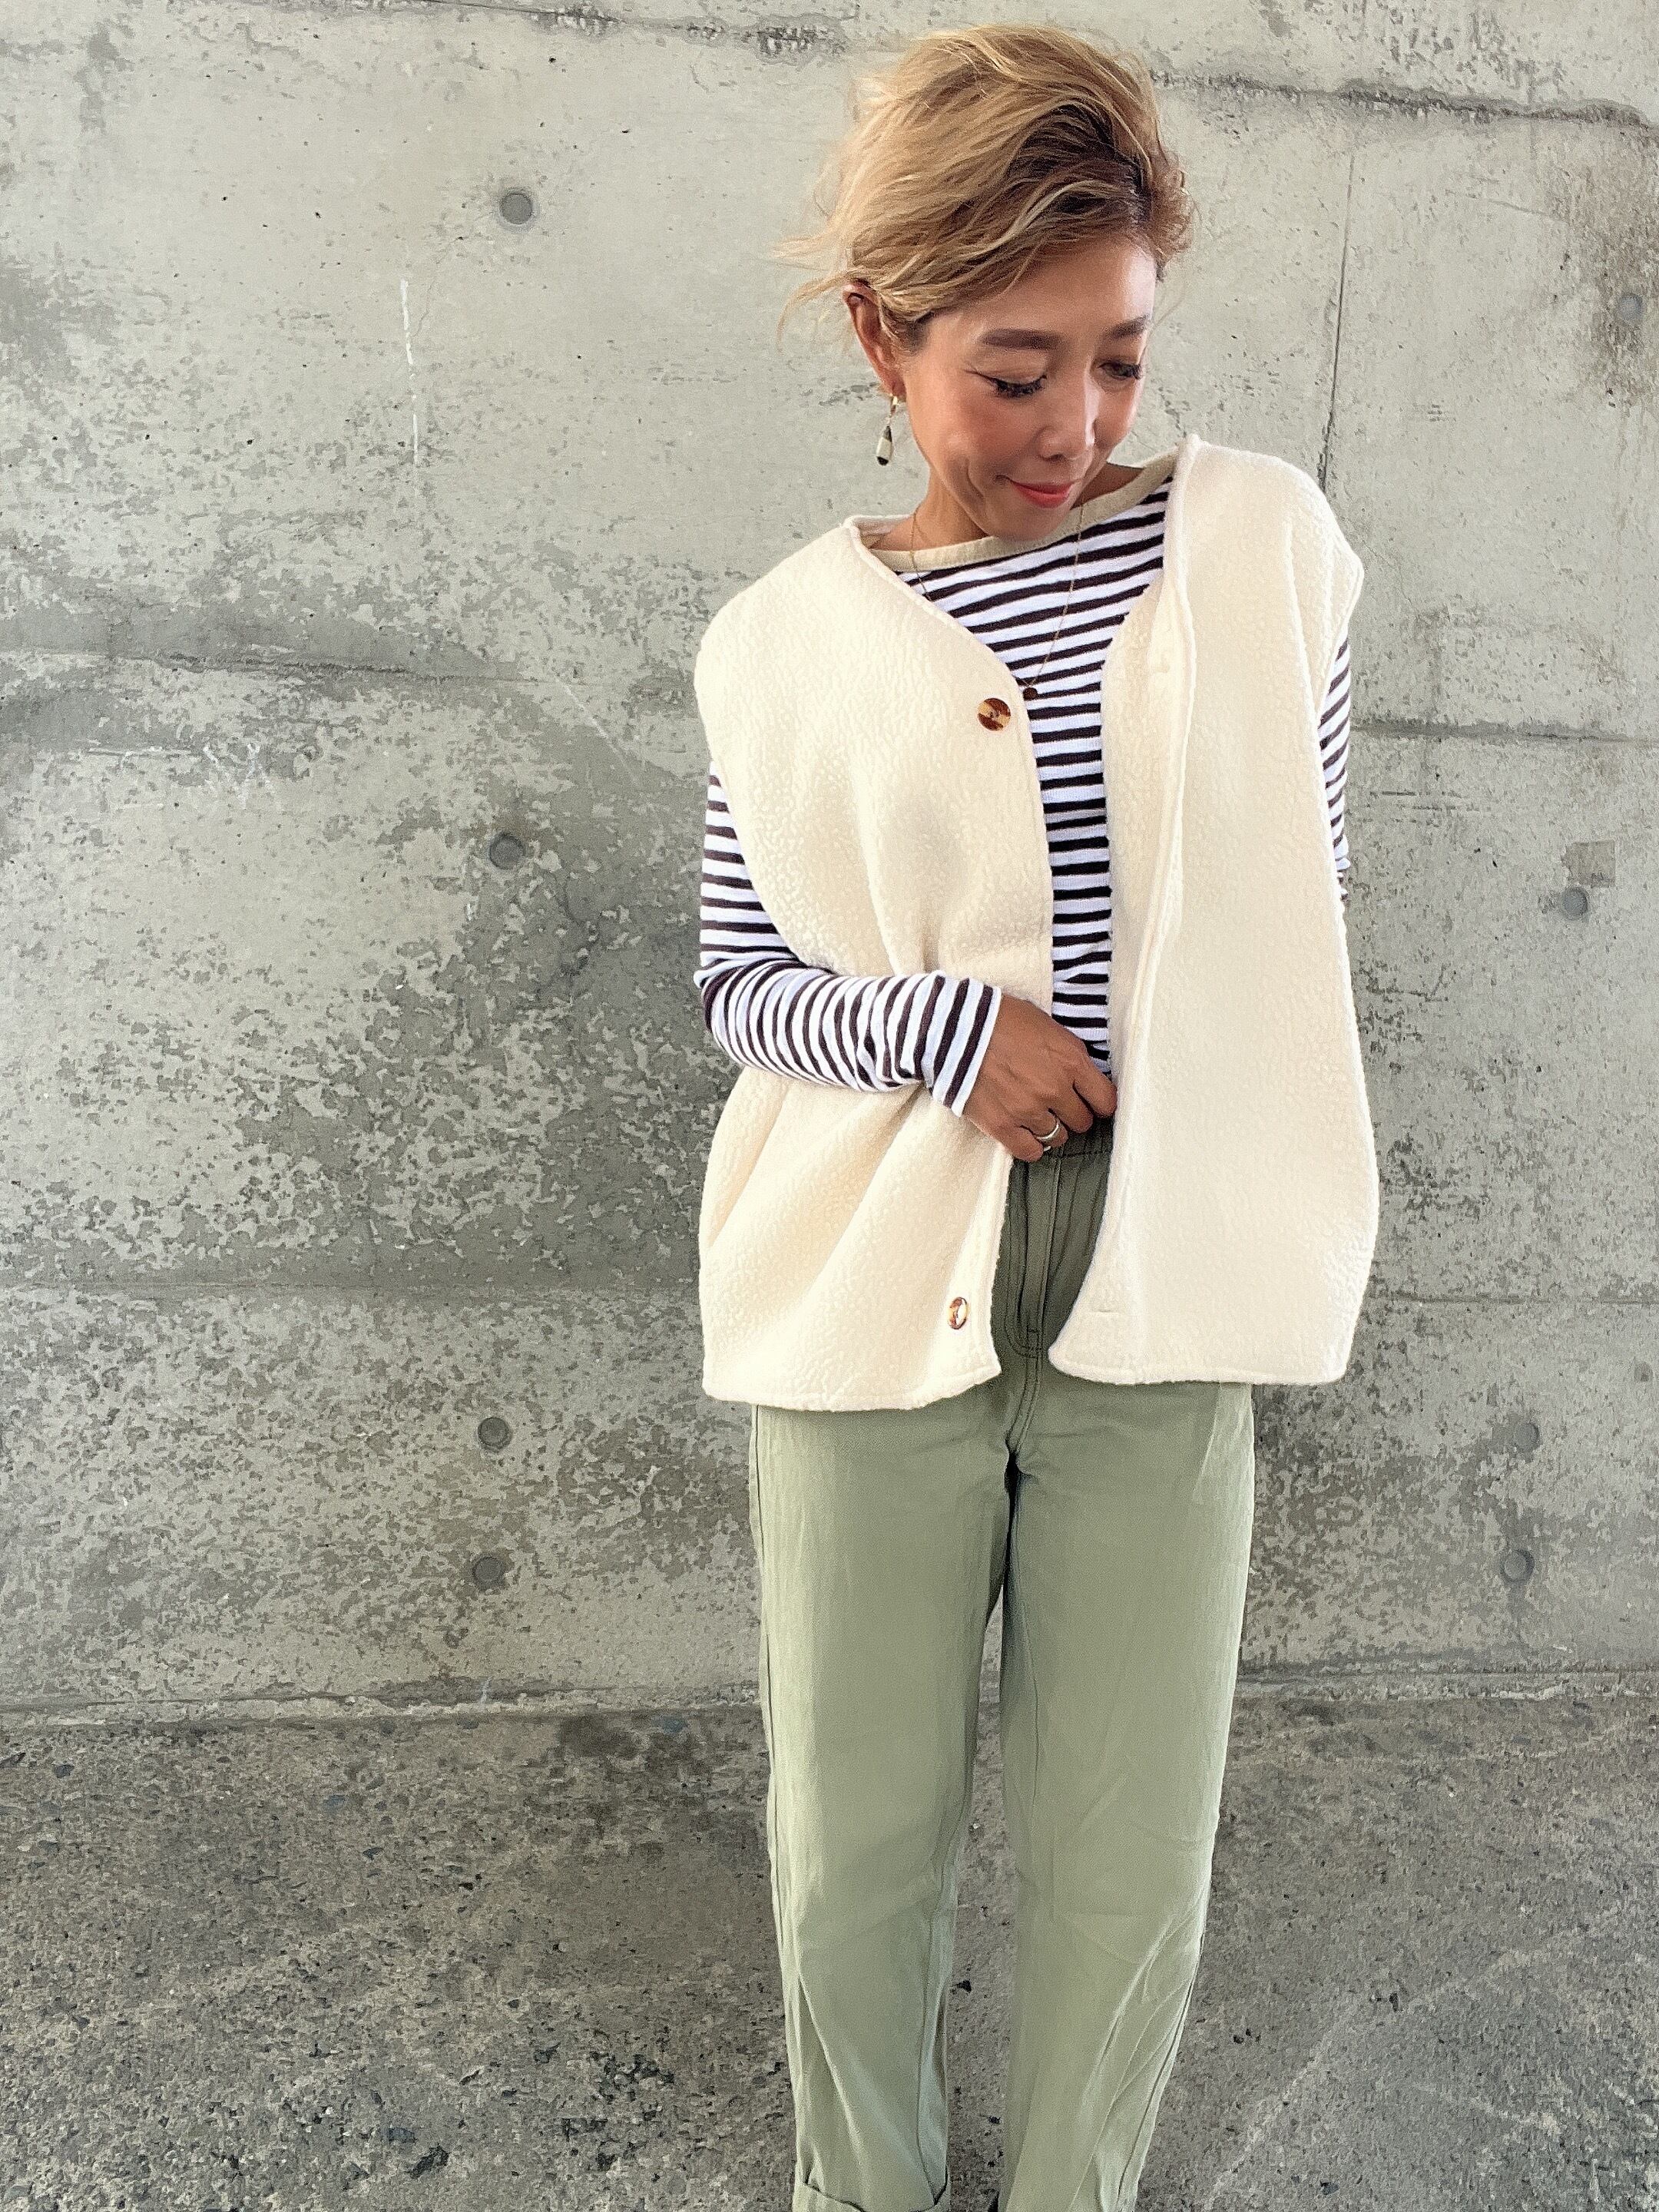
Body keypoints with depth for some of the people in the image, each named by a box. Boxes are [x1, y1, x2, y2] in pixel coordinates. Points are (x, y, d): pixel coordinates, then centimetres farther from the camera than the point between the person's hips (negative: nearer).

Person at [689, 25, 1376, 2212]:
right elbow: (738, 976, 5)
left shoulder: (1266, 540, 2)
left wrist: (1284, 1190, 8)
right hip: (870, 1297, 0)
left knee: (1136, 1861, 12)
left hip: (1159, 1293, 1)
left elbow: (1305, 891, 10)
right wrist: (933, 1026, -14)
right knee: (856, 1848, 13)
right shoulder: (786, 645, 0)